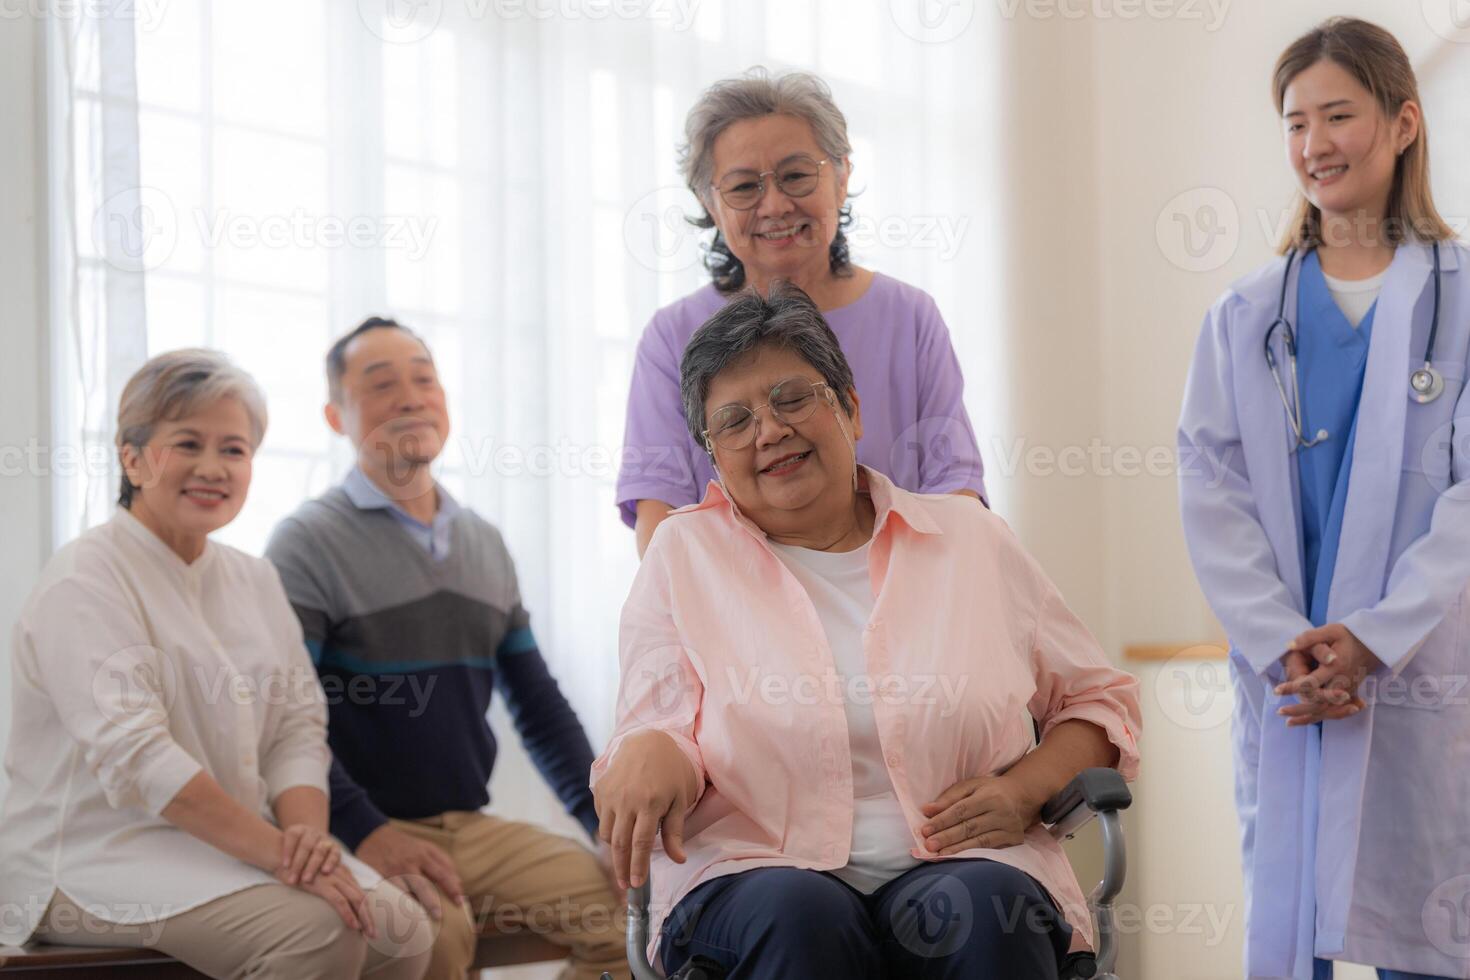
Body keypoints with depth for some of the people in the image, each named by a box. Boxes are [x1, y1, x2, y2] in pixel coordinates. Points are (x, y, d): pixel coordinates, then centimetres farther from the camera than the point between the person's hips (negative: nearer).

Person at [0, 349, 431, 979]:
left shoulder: (254, 582, 14)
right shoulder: (84, 582, -11)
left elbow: (297, 726, 8)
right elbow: (134, 759, -22)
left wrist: (306, 833, -14)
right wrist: (278, 852, -27)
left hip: (229, 846, 7)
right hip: (98, 855, -7)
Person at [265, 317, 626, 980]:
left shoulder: (485, 544, 17)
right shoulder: (307, 543, -3)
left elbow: (537, 702, 21)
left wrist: (604, 817, 7)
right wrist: (365, 832, -25)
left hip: (472, 828, 6)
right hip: (361, 840, -6)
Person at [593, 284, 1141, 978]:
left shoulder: (971, 539, 15)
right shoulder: (682, 556, 14)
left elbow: (1100, 700, 20)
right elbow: (659, 731, 7)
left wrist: (1024, 791, -1)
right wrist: (650, 754, -19)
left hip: (962, 866, 1)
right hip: (758, 873, -1)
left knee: (982, 907, -34)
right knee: (801, 916, -36)